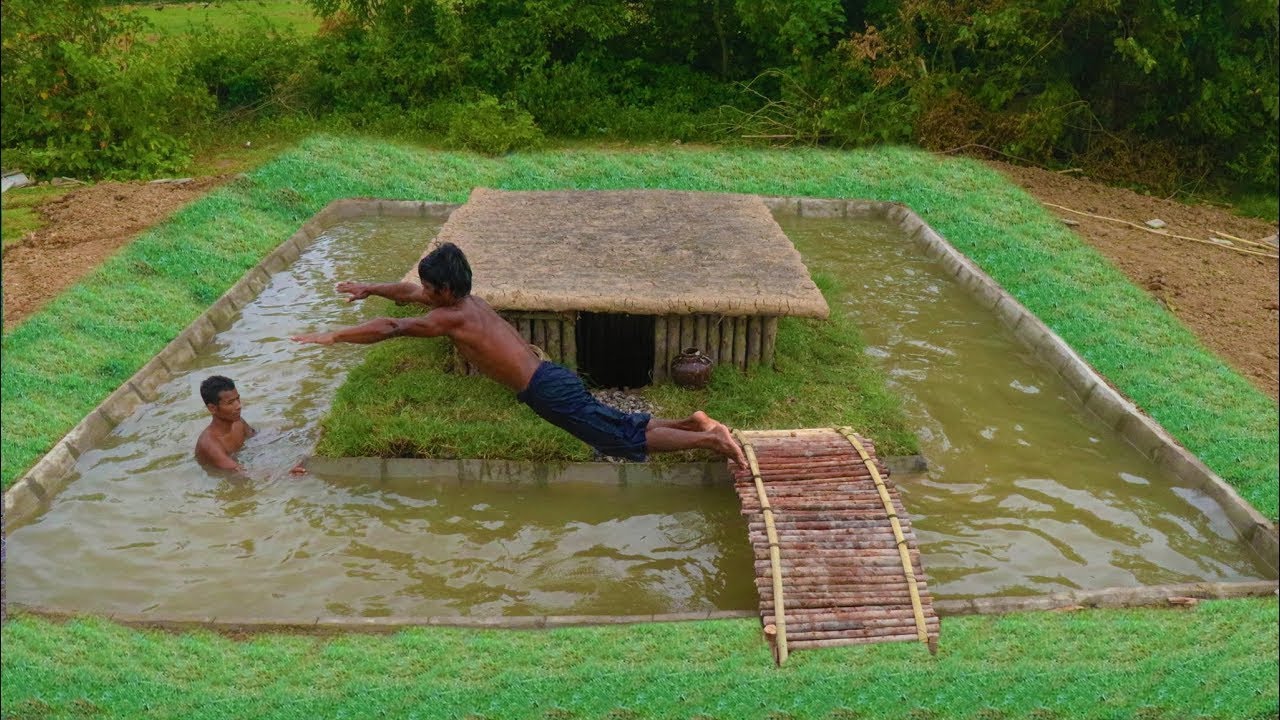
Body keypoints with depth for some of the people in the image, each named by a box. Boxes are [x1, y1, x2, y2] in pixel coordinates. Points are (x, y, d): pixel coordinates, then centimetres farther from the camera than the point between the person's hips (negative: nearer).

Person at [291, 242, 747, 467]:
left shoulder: (449, 318, -9)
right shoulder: (464, 300, 15)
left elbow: (390, 328, -12)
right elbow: (408, 293, 33)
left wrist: (331, 337, -4)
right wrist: (370, 289, 35)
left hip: (548, 392, -8)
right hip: (553, 378, 8)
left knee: (626, 440, -7)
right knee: (622, 426, 16)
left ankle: (709, 440, -10)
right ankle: (694, 423, 10)